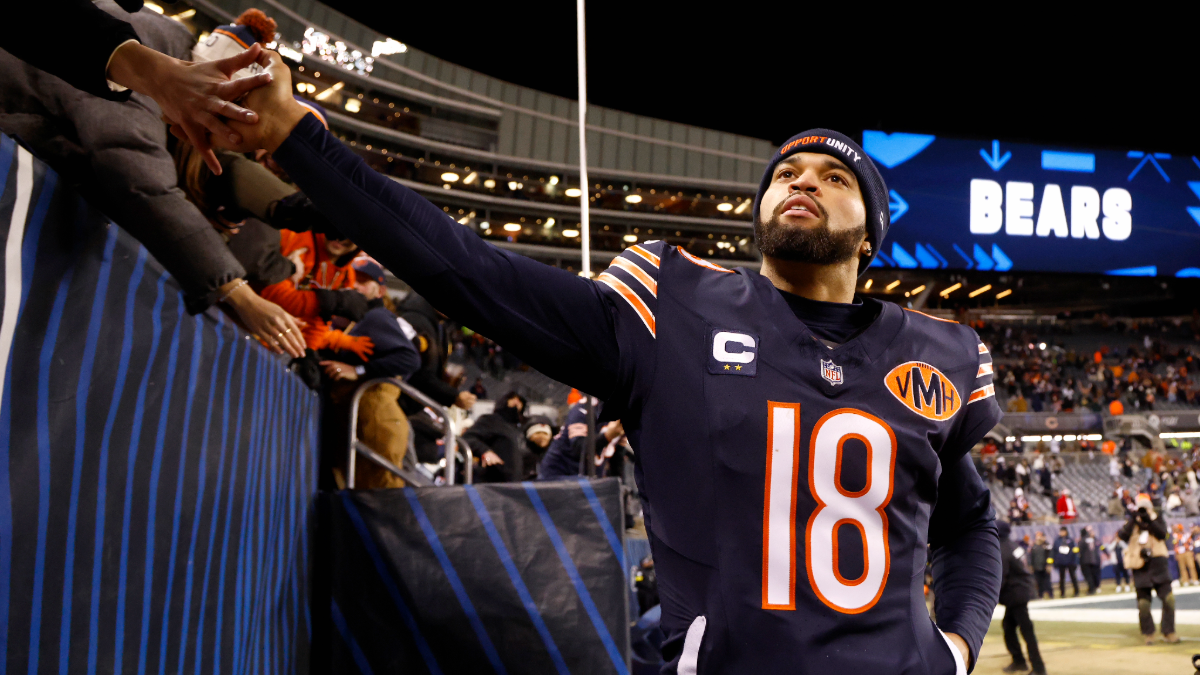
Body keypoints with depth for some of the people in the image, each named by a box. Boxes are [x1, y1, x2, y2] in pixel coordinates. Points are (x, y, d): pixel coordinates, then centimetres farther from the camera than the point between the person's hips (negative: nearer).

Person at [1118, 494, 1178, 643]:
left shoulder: (1157, 521, 8)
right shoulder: (1131, 524, 8)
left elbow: (1162, 533, -13)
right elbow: (1122, 536, -12)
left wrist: (1149, 520, -23)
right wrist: (1132, 520, -21)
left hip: (1158, 565, 0)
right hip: (1140, 569, 0)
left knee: (1169, 599, -7)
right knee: (1143, 604, 1)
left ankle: (1168, 632, 5)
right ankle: (1148, 634, 16)